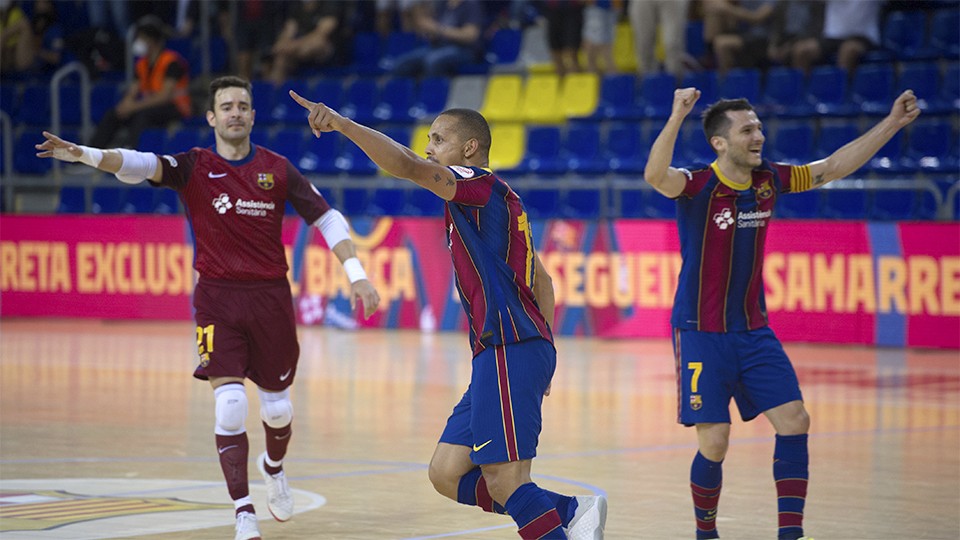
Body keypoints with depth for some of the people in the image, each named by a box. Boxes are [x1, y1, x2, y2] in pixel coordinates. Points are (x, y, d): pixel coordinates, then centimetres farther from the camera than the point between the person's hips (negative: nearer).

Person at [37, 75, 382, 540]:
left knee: (278, 408, 11)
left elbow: (326, 218, 6)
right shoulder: (195, 167, -2)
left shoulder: (277, 168, 3)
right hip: (218, 297, -2)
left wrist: (356, 273, -4)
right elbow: (141, 165, -19)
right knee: (230, 406, -14)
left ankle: (273, 467, 44)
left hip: (270, 296, 2)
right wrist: (84, 154, -37)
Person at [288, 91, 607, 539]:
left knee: (504, 483, -11)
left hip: (509, 352, -10)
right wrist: (540, 347, 27)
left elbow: (407, 166, -24)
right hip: (498, 355, 10)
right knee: (447, 474, 7)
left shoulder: (479, 185, -6)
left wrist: (341, 124, -28)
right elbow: (541, 282, 28)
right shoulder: (496, 200, 23)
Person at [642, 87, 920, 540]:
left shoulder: (768, 180, 3)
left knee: (794, 421, -5)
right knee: (714, 443, -7)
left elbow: (834, 167, 12)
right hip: (701, 335, -6)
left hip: (754, 332, 6)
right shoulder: (698, 186, -15)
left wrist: (892, 122, 9)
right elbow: (655, 175, -37)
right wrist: (676, 118, -51)